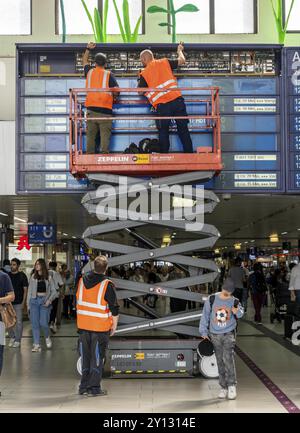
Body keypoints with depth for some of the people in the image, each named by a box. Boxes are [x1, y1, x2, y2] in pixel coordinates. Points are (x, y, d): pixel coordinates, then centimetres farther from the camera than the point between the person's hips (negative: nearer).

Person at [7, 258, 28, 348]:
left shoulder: (22, 276, -2)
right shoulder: (8, 275, 7)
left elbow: (25, 290, -2)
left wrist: (23, 302, -9)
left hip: (18, 303, -3)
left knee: (19, 322, -1)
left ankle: (17, 340, 6)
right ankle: (12, 337, 22)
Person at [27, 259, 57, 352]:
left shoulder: (48, 277, 3)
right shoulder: (33, 277, 7)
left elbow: (54, 291, 4)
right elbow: (29, 291, 9)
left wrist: (49, 300, -11)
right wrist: (28, 304, 5)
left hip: (44, 301, -2)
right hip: (34, 300, 2)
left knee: (43, 323, -10)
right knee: (35, 323, 0)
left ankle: (47, 337, 20)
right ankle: (36, 344, 6)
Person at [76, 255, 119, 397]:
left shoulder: (82, 281, 1)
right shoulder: (107, 285, -14)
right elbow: (114, 308, -10)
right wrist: (114, 325, 1)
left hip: (83, 326, 4)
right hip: (100, 327, -4)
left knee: (85, 357, 14)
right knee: (97, 358, 4)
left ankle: (84, 386, 20)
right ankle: (94, 388, 7)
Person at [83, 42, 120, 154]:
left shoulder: (89, 72, 10)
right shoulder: (109, 74, -1)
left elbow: (84, 61, 31)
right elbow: (116, 90, -9)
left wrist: (88, 49, 41)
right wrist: (114, 97, 12)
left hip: (91, 109, 3)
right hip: (105, 110, -3)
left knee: (90, 136, 7)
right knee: (105, 136, -5)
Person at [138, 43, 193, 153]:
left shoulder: (144, 74, 4)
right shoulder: (164, 62, 10)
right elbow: (182, 61, 18)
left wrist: (139, 80, 30)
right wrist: (180, 51, 39)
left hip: (162, 106, -2)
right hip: (177, 100, 2)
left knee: (163, 132, 11)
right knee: (183, 129, 8)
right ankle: (189, 153, 10)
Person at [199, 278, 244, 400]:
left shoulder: (235, 301, -1)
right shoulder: (212, 299, -1)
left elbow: (241, 313, -14)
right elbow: (205, 316, 4)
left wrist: (237, 311, -38)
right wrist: (204, 332, 3)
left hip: (229, 334, -2)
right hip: (215, 335, 2)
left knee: (228, 358, -18)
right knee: (220, 361, 6)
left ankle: (232, 386, -10)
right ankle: (224, 388, 14)